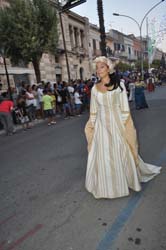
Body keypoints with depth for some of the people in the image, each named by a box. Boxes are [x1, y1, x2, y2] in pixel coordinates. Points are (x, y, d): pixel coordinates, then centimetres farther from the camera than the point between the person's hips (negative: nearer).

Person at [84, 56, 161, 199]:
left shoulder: (119, 85, -2)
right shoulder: (95, 88, 5)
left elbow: (125, 108, -4)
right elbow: (93, 111, 9)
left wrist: (123, 126, -8)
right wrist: (92, 126, 7)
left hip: (116, 124, -2)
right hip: (101, 126, 3)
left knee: (121, 154, 9)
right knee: (102, 156, 7)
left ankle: (124, 182, 34)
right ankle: (106, 185, 29)